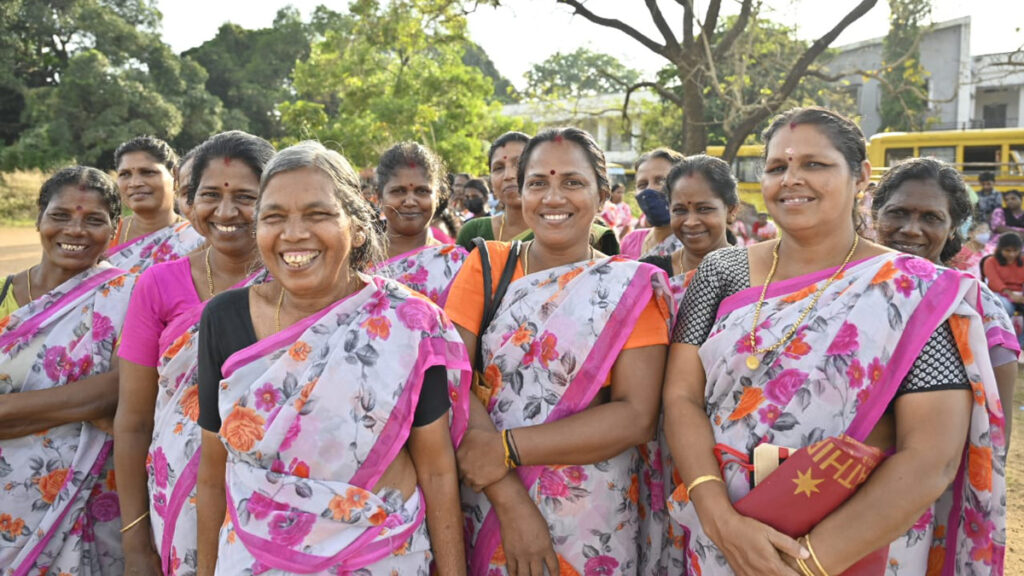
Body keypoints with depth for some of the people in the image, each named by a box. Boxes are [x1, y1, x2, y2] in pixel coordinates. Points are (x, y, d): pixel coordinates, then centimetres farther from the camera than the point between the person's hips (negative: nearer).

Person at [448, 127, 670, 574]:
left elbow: (637, 417, -13)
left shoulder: (633, 286, -4)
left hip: (593, 524, -1)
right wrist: (510, 499, -20)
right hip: (486, 508, 1)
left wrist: (508, 446, -20)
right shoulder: (486, 266, -1)